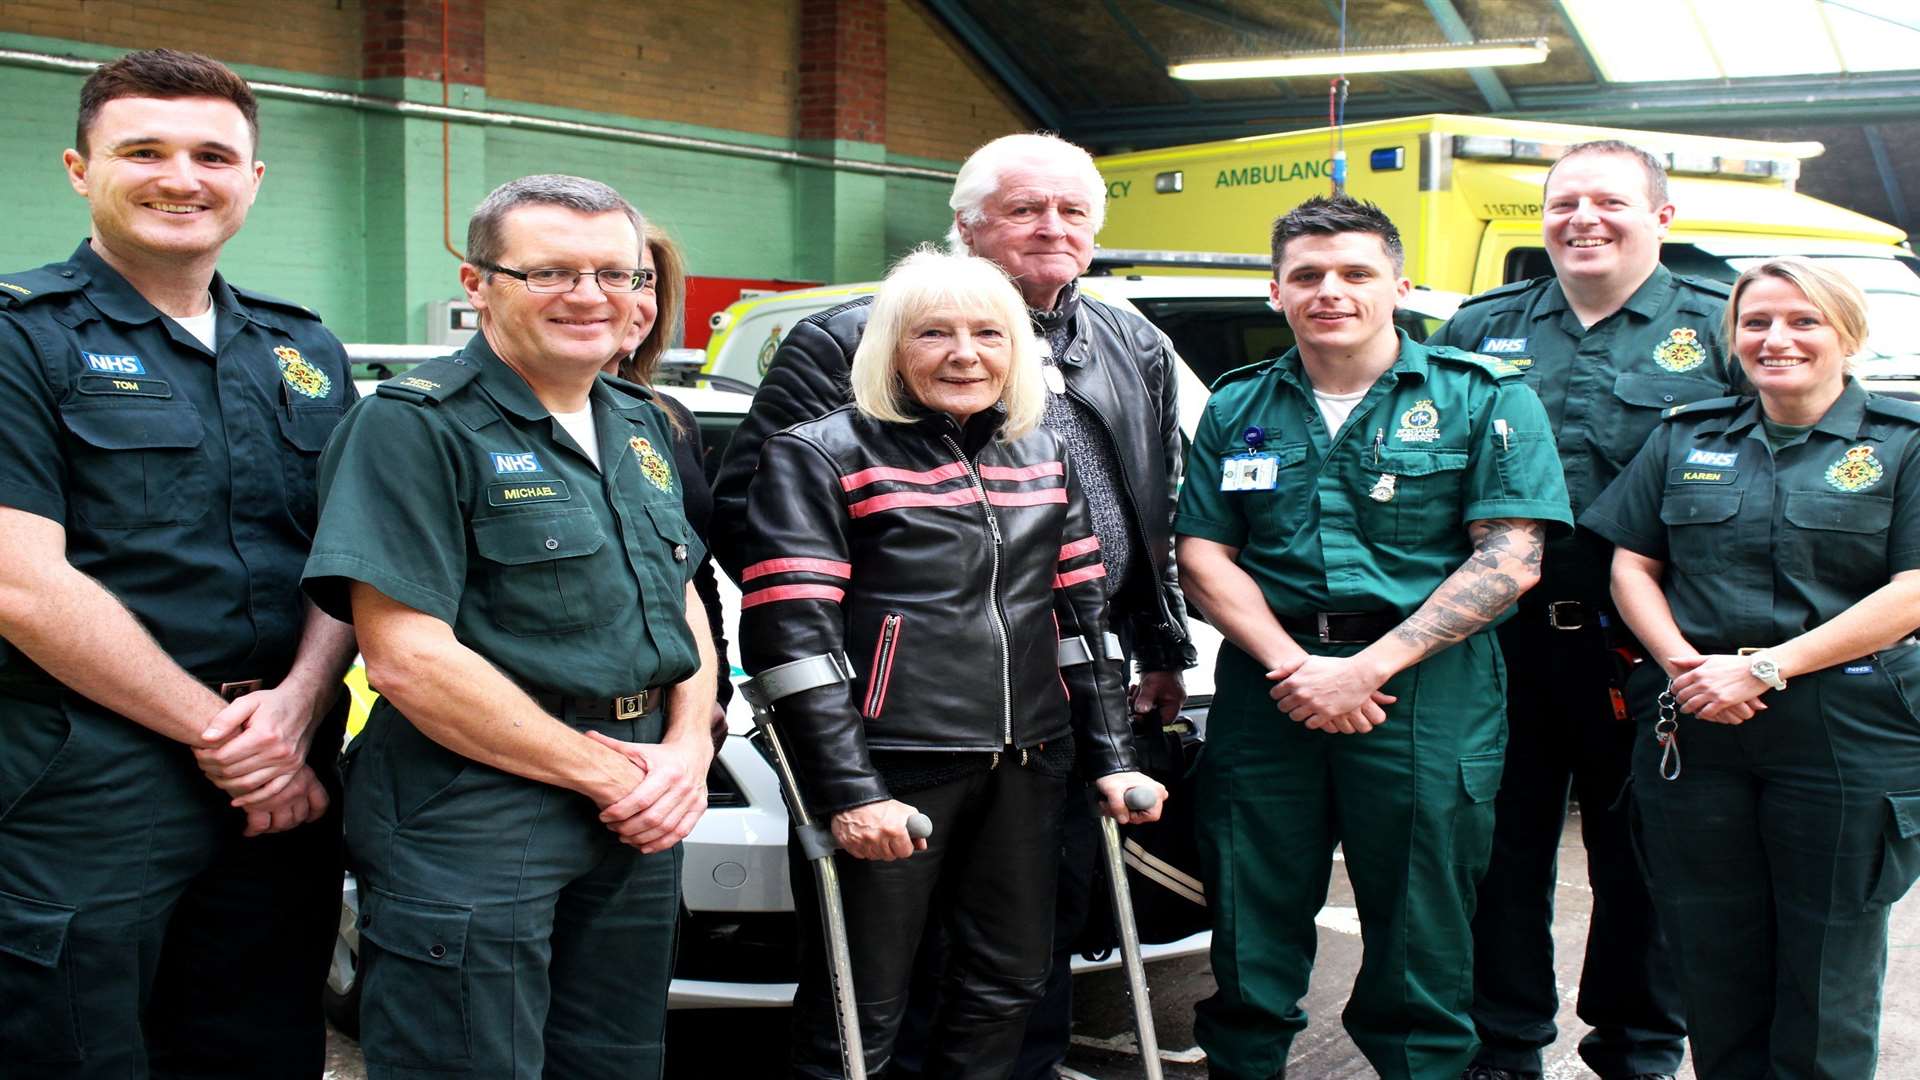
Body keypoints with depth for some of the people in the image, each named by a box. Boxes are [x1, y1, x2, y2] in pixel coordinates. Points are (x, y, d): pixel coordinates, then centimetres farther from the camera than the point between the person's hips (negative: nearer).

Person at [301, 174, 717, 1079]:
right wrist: (608, 774, -14)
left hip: (638, 821, 7)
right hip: (473, 825, -7)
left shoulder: (642, 428, 14)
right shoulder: (418, 426, -11)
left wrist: (687, 751, -1)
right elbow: (406, 660, -18)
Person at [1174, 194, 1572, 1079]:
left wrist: (1369, 669, -13)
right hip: (1265, 683, 3)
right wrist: (1290, 666, -9)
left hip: (1426, 692, -2)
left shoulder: (1484, 399, 1)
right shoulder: (1236, 409, 11)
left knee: (1420, 936, 4)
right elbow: (1203, 555, 7)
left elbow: (1510, 557, -7)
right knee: (1250, 931, 9)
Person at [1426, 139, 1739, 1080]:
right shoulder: (1480, 327, 9)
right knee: (1504, 846, 10)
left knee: (1641, 858, 11)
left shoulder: (1721, 330, 3)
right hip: (1502, 640, 2)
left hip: (1646, 649, -1)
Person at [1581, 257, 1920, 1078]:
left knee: (1827, 975, 6)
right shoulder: (1685, 439, 12)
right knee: (1712, 965, 10)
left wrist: (1768, 667, -15)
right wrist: (1682, 663, -9)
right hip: (1694, 734, 3)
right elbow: (1631, 565, 10)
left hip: (1843, 743, -3)